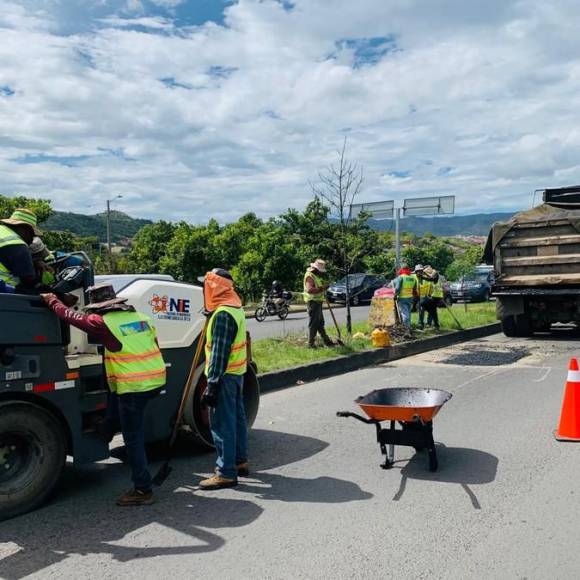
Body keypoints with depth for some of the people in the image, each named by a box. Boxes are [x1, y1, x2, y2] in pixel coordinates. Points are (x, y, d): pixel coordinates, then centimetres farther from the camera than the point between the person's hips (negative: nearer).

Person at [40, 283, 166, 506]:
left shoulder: (104, 323, -7)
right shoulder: (141, 317, 10)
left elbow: (72, 316, 3)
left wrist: (52, 301, 19)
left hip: (134, 387, -7)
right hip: (156, 380, 7)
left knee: (133, 440, 2)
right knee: (115, 393, 34)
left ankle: (143, 490, 8)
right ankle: (106, 432, 48)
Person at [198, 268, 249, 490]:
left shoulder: (222, 314, -20)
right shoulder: (235, 308, 10)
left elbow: (218, 353, -23)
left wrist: (212, 384, -22)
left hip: (225, 375, -10)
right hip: (237, 372, 10)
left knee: (222, 424, -4)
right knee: (237, 417, 18)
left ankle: (226, 473, 2)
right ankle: (240, 461, 30)